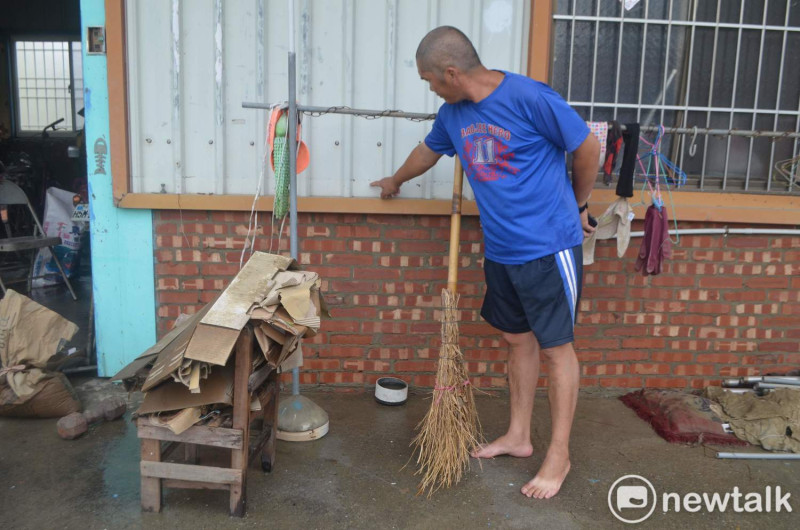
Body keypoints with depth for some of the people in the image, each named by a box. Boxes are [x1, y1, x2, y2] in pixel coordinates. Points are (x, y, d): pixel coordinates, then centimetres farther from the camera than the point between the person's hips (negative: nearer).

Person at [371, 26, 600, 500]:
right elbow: (429, 151, 26)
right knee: (518, 339, 16)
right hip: (501, 251, 7)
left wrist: (577, 207, 4)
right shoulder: (453, 113, 5)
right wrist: (396, 181, 43)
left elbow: (588, 148, -9)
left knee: (555, 347, 2)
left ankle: (559, 456, 15)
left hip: (548, 247, -7)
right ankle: (518, 437, 31)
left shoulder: (529, 98, -18)